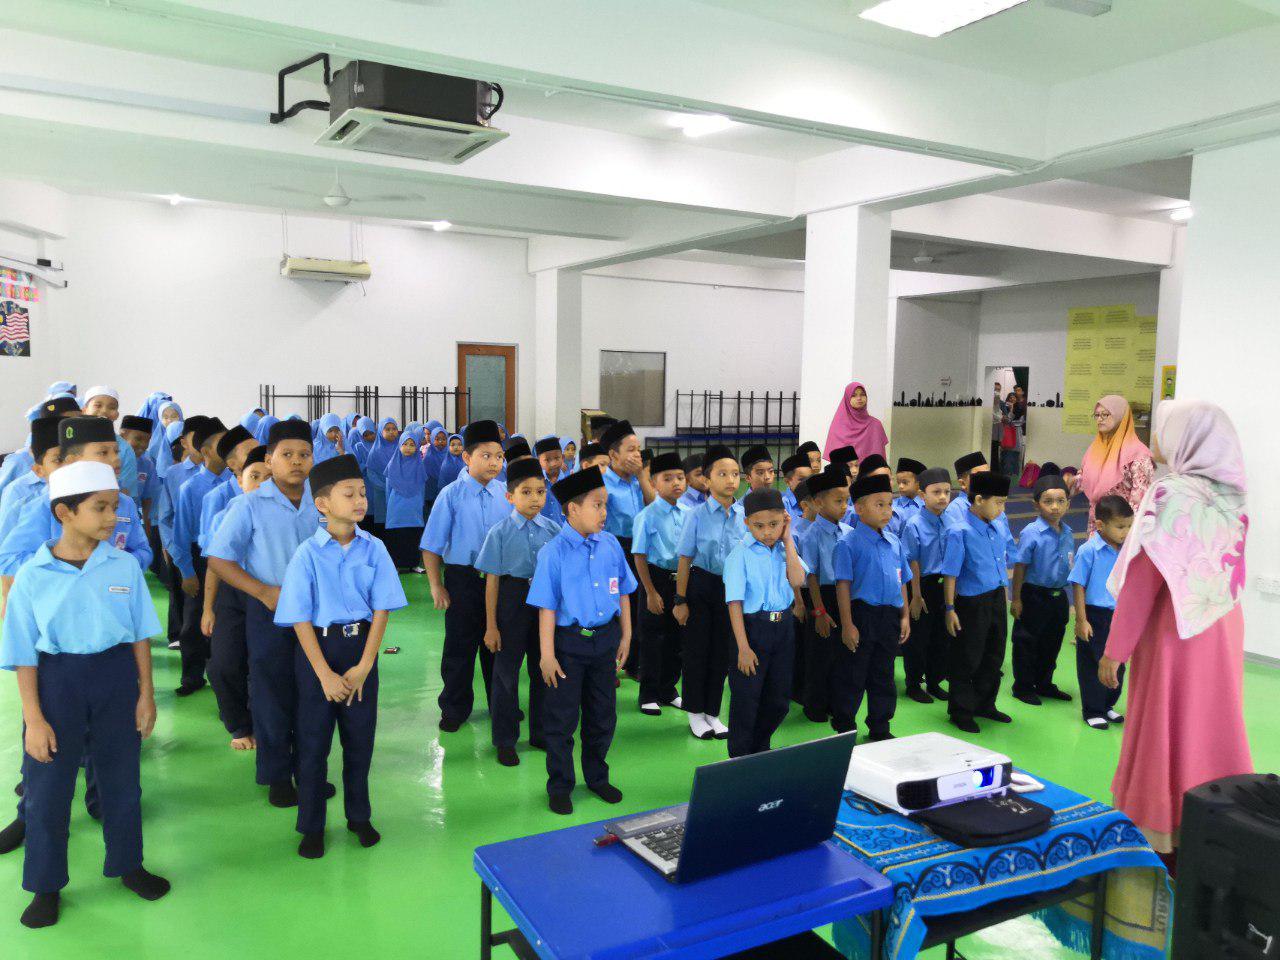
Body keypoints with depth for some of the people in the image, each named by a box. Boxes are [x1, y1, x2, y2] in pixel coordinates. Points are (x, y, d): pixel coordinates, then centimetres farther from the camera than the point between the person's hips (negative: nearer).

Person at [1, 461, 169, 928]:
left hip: (116, 677, 2)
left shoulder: (124, 566, -4)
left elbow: (140, 634, 3)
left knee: (122, 779, 14)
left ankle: (128, 863, 36)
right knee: (47, 787, 8)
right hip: (56, 680, -1)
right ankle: (46, 885, 29)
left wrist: (146, 693, 1)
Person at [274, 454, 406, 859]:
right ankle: (311, 825, 25)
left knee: (360, 737, 13)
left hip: (361, 646, 3)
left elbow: (382, 609, -3)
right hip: (317, 647, -2)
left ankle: (359, 816, 32)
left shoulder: (374, 549, -5)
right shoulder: (308, 553, -12)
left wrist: (364, 666, -9)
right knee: (313, 741, 8)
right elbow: (300, 619, -10)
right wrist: (325, 673, -14)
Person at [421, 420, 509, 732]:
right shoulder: (452, 495, -10)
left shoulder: (505, 495, -2)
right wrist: (436, 586, -10)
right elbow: (432, 545, -7)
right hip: (462, 578, -3)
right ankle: (454, 709, 28)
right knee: (459, 645, 9)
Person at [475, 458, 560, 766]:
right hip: (513, 599, -3)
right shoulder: (500, 532, -10)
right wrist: (491, 625, -8)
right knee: (506, 671, 7)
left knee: (543, 669, 15)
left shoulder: (553, 529, -2)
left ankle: (540, 732, 34)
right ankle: (505, 740, 23)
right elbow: (492, 580, -8)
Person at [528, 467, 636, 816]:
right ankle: (560, 786, 26)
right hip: (568, 642, -4)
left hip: (605, 639, 5)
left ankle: (597, 777, 37)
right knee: (561, 718, 7)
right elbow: (547, 606, -13)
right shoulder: (554, 551, -15)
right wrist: (547, 654, -13)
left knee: (603, 715, 17)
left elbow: (623, 592, 9)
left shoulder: (610, 544, -1)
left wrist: (625, 636, 11)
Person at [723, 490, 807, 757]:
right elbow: (735, 602, -14)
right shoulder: (741, 554, -13)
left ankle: (760, 749, 39)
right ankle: (740, 758, 23)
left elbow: (797, 581, -14)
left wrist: (787, 539, -11)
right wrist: (743, 647, -17)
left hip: (783, 627, 5)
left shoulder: (785, 549, 3)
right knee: (746, 699, 5)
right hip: (753, 627, -5)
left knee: (779, 699, 17)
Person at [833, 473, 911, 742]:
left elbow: (902, 582, 15)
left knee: (883, 676, 16)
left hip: (890, 617, 6)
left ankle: (880, 728, 30)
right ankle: (844, 729, 19)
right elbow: (843, 585, -12)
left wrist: (905, 616, 11)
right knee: (851, 678, 5)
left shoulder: (894, 543, 8)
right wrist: (847, 625, -15)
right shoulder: (849, 543, -11)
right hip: (862, 615, -6)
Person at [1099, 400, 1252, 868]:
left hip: (1175, 631, -7)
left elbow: (1143, 578, -17)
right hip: (1222, 628, 7)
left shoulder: (1170, 494, -17)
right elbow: (1229, 571, 10)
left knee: (1162, 732, 3)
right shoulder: (1230, 497, 4)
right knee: (1213, 729, 15)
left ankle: (1160, 839, 12)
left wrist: (1116, 648, -12)